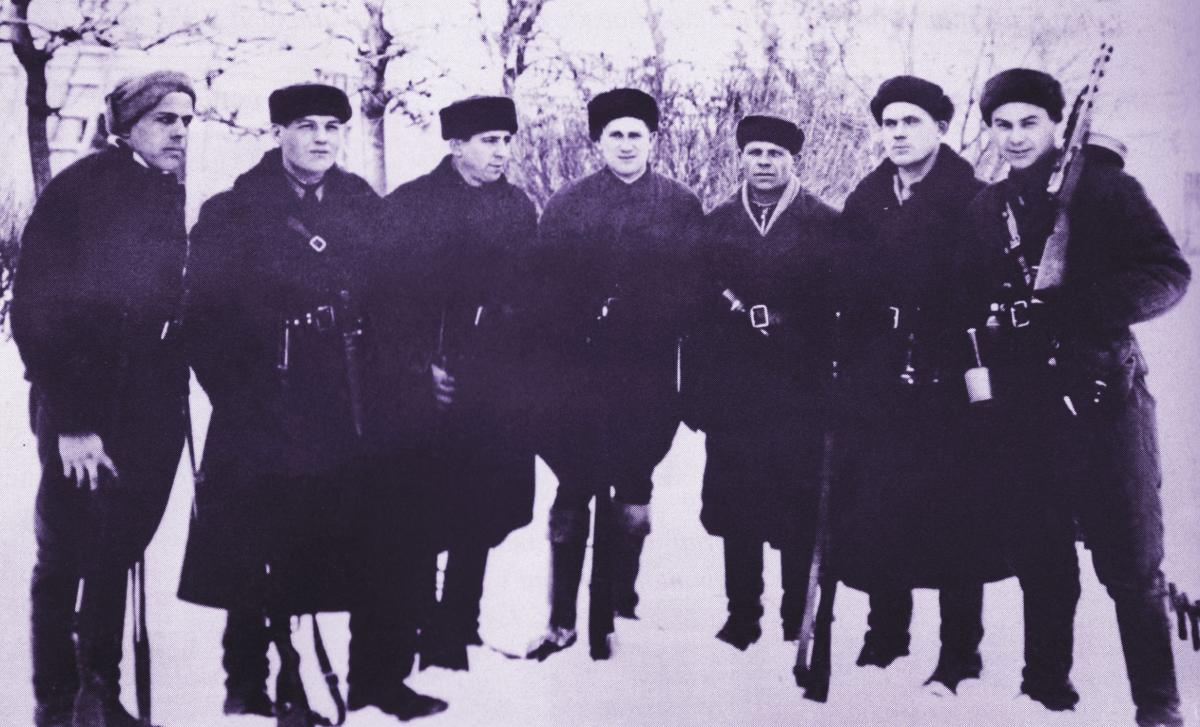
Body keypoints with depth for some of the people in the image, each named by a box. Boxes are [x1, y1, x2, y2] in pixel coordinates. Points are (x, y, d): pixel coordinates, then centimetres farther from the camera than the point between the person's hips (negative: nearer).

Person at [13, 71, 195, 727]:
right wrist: (70, 421, -18)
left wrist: (174, 395, 5)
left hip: (151, 412, 6)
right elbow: (37, 312, -13)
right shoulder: (76, 192, -9)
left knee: (118, 553, 12)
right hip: (83, 418, -6)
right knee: (64, 557, 2)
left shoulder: (170, 199, 11)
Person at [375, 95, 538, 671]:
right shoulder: (407, 205, -3)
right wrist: (420, 366, -12)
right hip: (431, 386, -4)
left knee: (482, 515, 9)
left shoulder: (519, 208, 11)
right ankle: (422, 635, 14)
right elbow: (388, 293, -7)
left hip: (498, 389, 4)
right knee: (425, 516, 1)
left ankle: (459, 627, 24)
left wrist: (523, 363, 5)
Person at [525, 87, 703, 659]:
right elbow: (542, 286, 4)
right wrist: (567, 337, -5)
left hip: (647, 377, 0)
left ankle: (621, 605, 25)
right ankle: (562, 622, 10)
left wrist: (660, 329, -7)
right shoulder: (566, 205, 7)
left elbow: (693, 288, 4)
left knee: (633, 498, 7)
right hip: (576, 374, 0)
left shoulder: (682, 207, 6)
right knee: (572, 499, 1)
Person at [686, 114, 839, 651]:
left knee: (799, 510, -1)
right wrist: (694, 389, 1)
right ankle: (742, 614, 19)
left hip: (799, 391, -2)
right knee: (735, 510, 7)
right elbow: (697, 304, 6)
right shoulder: (716, 224, 11)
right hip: (730, 393, 3)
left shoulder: (825, 224, 3)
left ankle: (800, 621, 12)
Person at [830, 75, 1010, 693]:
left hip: (947, 381, -4)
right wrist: (845, 368, 3)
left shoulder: (970, 200, -4)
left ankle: (958, 656, 13)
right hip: (875, 382, 4)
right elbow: (848, 291, 9)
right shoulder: (864, 202, 10)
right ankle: (886, 635, 25)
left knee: (952, 515, 1)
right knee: (873, 510, 7)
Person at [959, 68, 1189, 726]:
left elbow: (1169, 273, -8)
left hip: (1101, 393, -4)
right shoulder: (984, 209, 13)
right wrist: (995, 315, -3)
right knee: (1039, 556, 12)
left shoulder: (1101, 183, -1)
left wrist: (1079, 305, -20)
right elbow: (971, 298, 18)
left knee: (1131, 561, 0)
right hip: (1023, 410, 4)